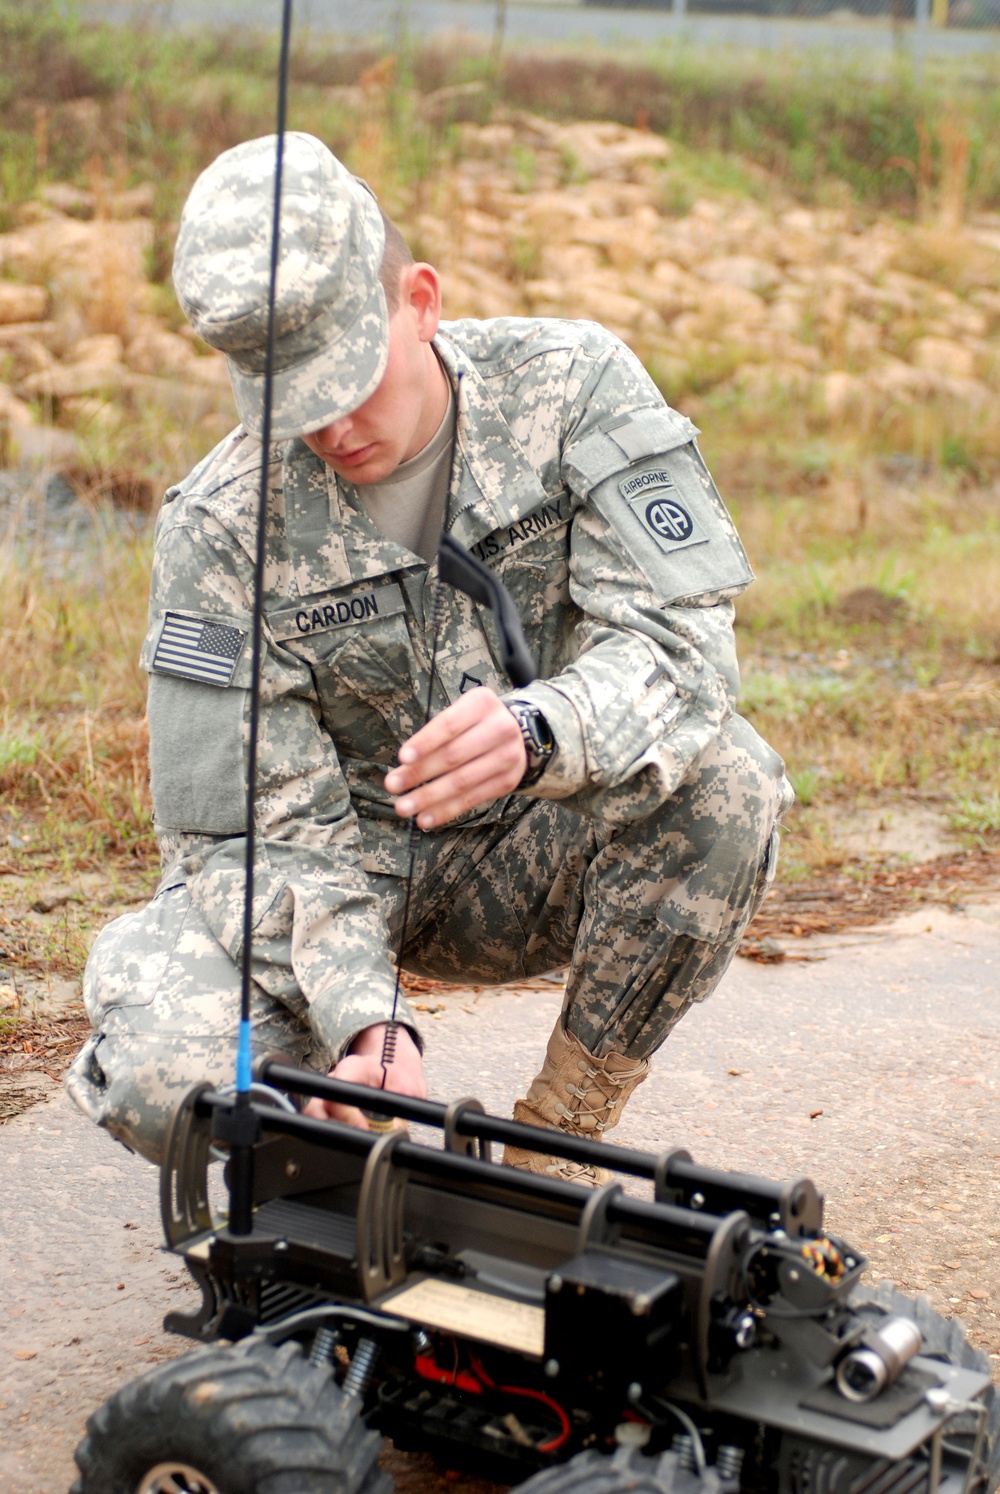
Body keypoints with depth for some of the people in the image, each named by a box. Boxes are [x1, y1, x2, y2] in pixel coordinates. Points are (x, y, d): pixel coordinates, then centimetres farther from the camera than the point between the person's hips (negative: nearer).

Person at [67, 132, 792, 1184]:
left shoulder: (572, 385, -13)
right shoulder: (219, 526, -15)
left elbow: (679, 636, -22)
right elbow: (262, 829, -16)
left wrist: (535, 734, -45)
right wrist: (364, 1023, -33)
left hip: (537, 856, 1)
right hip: (346, 861, -1)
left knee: (722, 782, -31)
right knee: (159, 1070, -29)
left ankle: (557, 1143, -11)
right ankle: (352, 1143, 9)